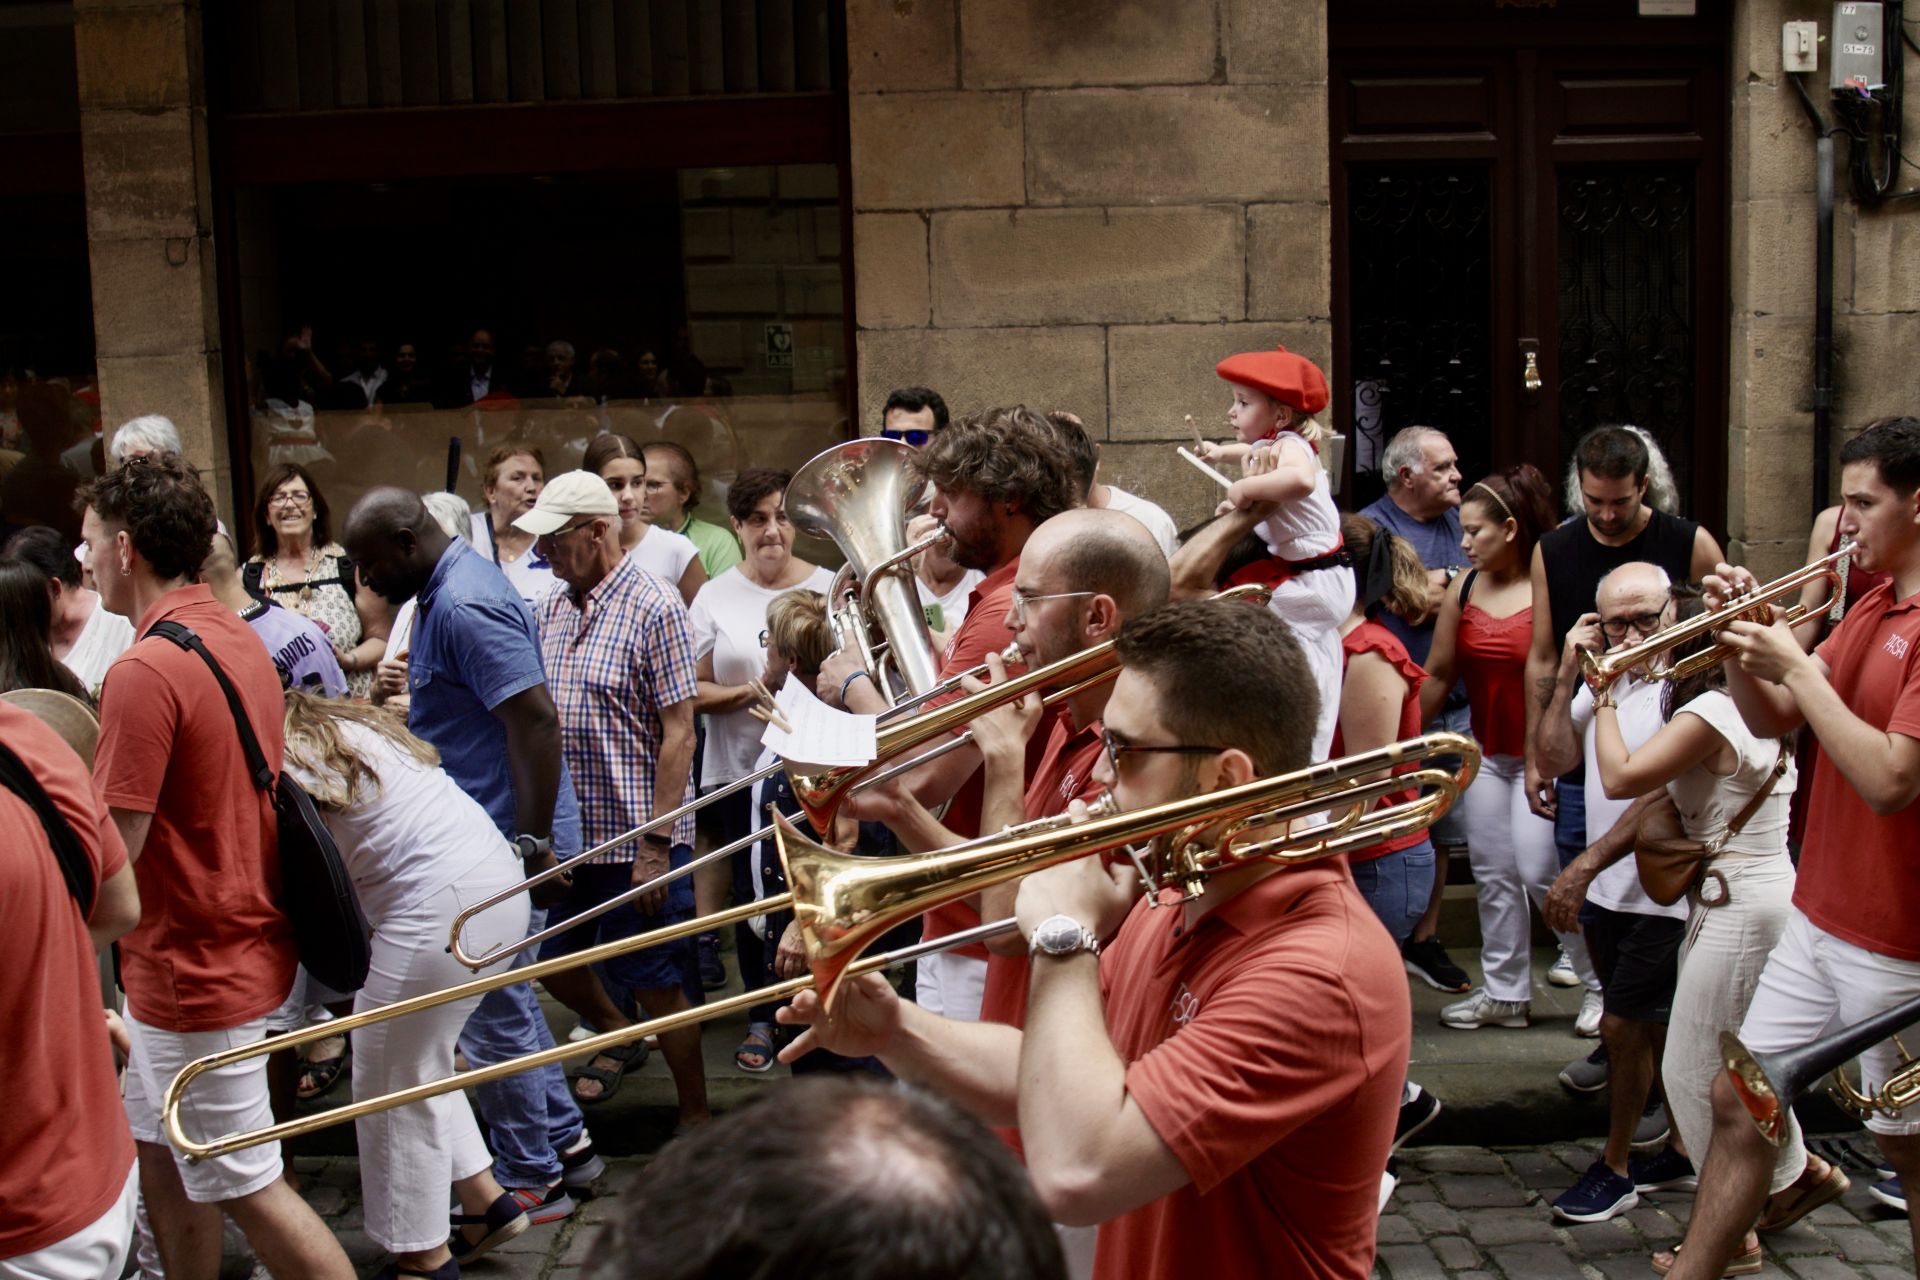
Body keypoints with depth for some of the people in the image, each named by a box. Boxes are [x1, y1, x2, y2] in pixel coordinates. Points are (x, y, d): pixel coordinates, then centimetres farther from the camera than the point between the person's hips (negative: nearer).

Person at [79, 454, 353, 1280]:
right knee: (160, 1155, 22)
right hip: (238, 940, 9)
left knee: (244, 1187, 4)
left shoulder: (144, 672, -24)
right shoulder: (240, 638, 6)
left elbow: (109, 856, -23)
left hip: (193, 971, -9)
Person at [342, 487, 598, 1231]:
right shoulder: (444, 592, 11)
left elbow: (536, 720, -27)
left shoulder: (464, 606, -22)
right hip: (482, 835, 11)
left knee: (493, 1011, 1)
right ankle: (565, 1143, 31)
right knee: (502, 999, 20)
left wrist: (533, 844, -25)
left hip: (501, 840, -11)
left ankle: (529, 1182, 15)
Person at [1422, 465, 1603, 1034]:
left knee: (1542, 871, -9)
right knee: (1493, 873, 10)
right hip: (1488, 753, 6)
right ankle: (1505, 992, 21)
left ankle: (1603, 983, 10)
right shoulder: (1464, 589, 2)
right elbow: (1437, 673, 8)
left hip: (1542, 754, -6)